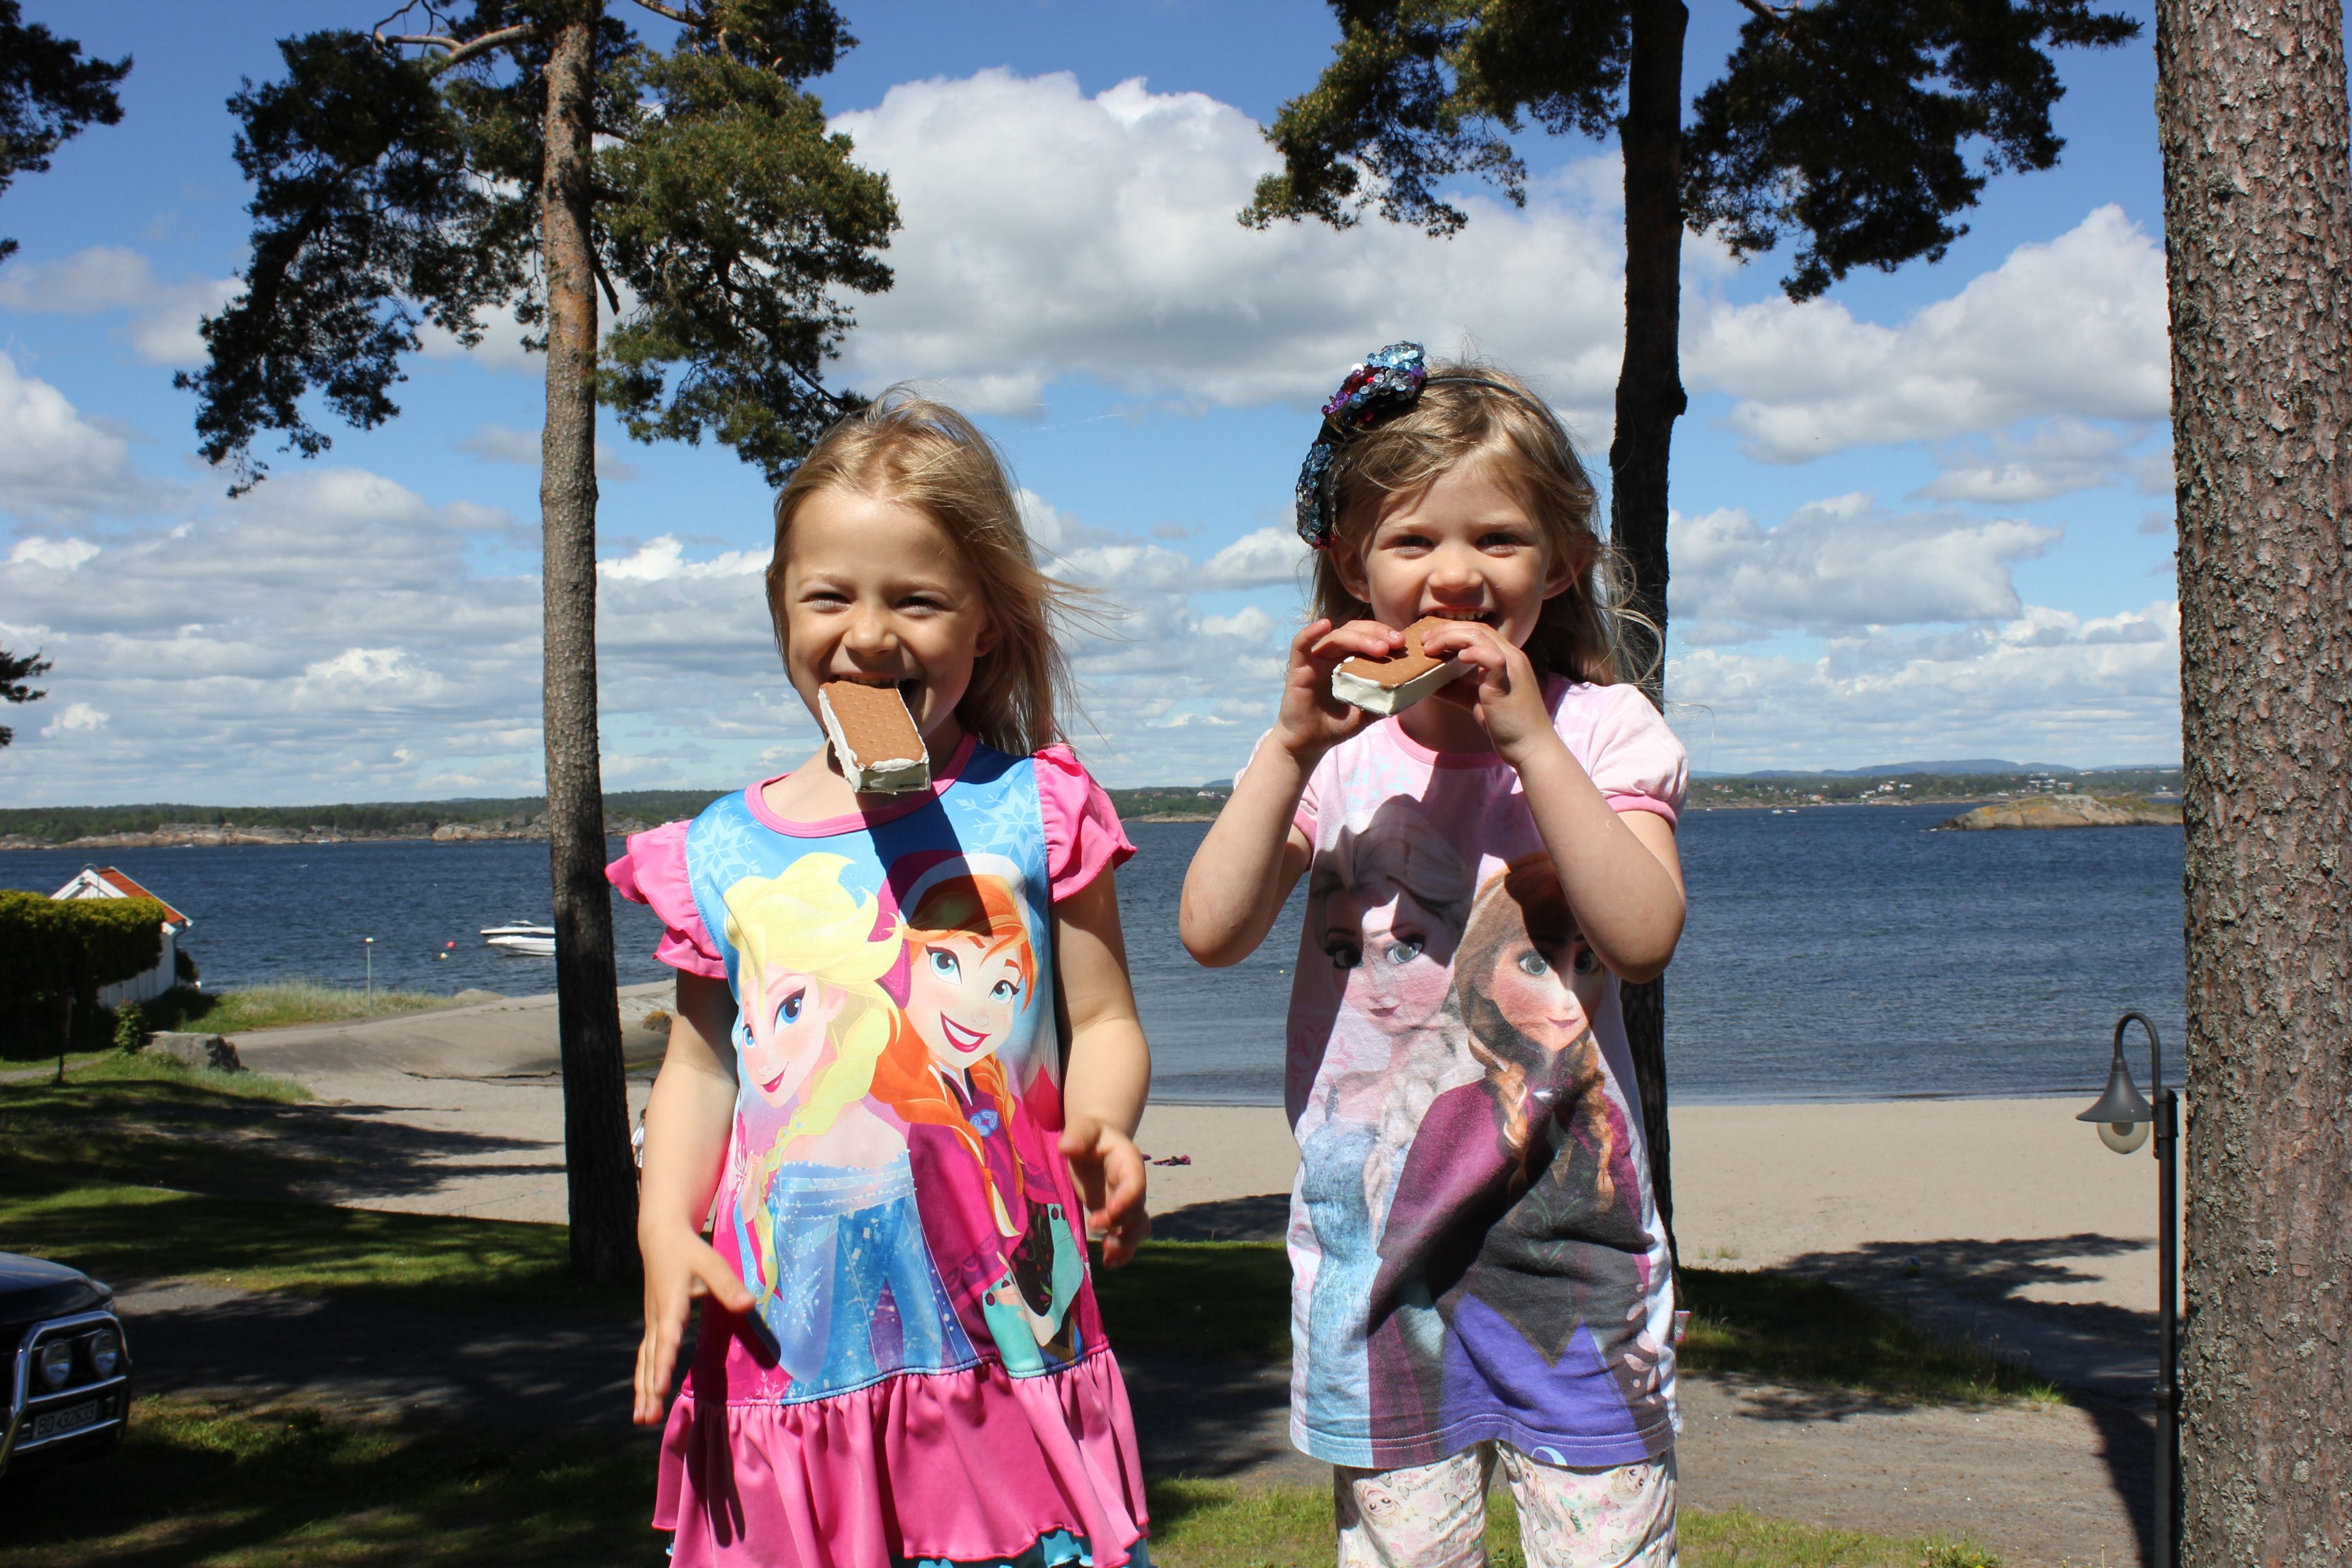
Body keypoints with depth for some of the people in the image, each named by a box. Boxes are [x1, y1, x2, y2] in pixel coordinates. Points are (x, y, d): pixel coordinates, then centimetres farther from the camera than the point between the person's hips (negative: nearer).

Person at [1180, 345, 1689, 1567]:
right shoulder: (1340, 750, 0)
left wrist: (1528, 742, -23)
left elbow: (1645, 936, -17)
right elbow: (1212, 931, -10)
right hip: (1372, 1224, 2)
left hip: (1565, 1214, -1)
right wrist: (1292, 746, -18)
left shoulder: (1600, 730, -3)